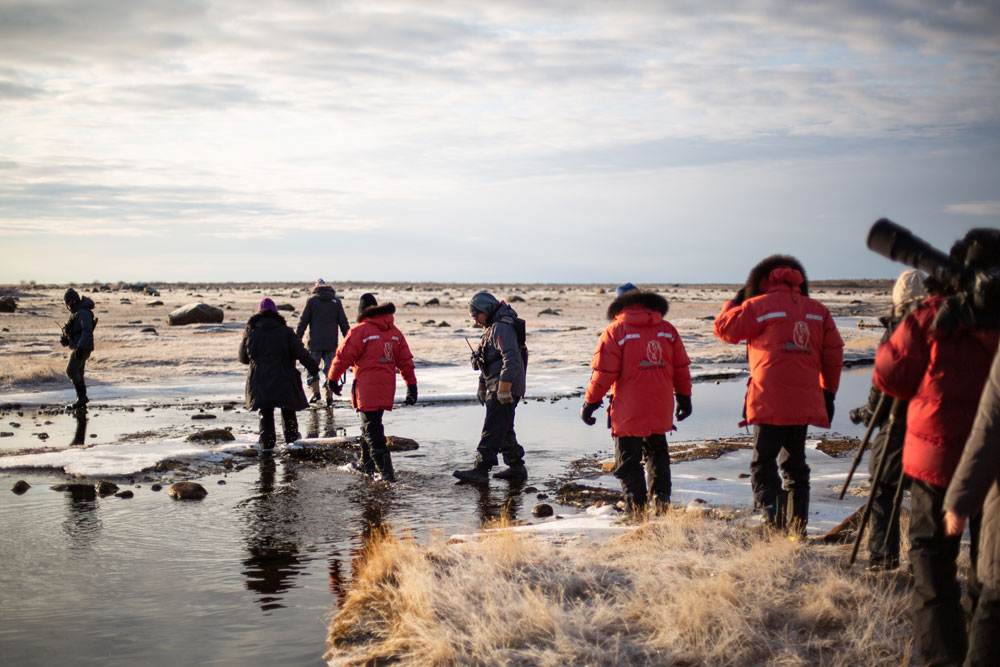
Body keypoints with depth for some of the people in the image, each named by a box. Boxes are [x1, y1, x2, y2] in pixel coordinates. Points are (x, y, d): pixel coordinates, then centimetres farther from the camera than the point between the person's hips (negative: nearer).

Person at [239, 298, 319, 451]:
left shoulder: (251, 332, 0)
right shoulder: (285, 331, -3)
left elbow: (243, 357, 5)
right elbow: (300, 352, -9)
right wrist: (313, 367, 2)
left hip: (260, 381, 0)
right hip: (283, 379, 0)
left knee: (265, 412, 7)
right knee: (288, 410, 20)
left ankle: (267, 442, -3)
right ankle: (291, 436, 28)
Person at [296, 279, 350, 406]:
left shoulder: (312, 300, 1)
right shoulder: (336, 301, 7)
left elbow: (303, 321, -2)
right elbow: (343, 323, 8)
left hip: (315, 342, -2)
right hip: (331, 343, 2)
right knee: (330, 368, 8)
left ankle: (315, 391, -10)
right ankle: (329, 396, 3)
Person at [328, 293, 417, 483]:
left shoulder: (359, 332, -9)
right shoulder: (395, 332, 10)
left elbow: (343, 357, -5)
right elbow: (406, 361, 11)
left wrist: (332, 378, 9)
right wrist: (412, 386, 15)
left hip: (367, 389, -7)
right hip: (387, 389, 7)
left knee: (373, 430, -5)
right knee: (370, 425, 23)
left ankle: (386, 472, -12)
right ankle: (367, 464, 35)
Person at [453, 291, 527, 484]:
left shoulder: (502, 327, -15)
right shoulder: (492, 328, 19)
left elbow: (512, 359, -25)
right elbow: (488, 361, 28)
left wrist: (504, 389, -26)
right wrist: (482, 386, 25)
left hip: (505, 388, -11)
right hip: (495, 388, 11)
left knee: (492, 430, -11)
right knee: (505, 431, 14)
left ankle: (480, 471, -13)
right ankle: (517, 468, 21)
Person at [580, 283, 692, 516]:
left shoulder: (615, 330, -8)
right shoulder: (667, 329, 6)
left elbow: (603, 372, -11)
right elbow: (681, 368, 11)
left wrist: (590, 402, -1)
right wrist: (684, 398, 23)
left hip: (628, 413, -5)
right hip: (660, 411, 5)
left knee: (628, 462, 3)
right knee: (657, 455, 22)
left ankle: (636, 510, -1)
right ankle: (662, 502, 21)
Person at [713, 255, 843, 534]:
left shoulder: (759, 306, -4)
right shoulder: (817, 310, 11)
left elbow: (724, 327, 4)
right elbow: (834, 354, 10)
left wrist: (736, 301, 20)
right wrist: (829, 393, 17)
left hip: (770, 402, -5)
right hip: (805, 402, 5)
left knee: (763, 463, -1)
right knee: (795, 462, 17)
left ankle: (772, 521, -16)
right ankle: (798, 526, 20)